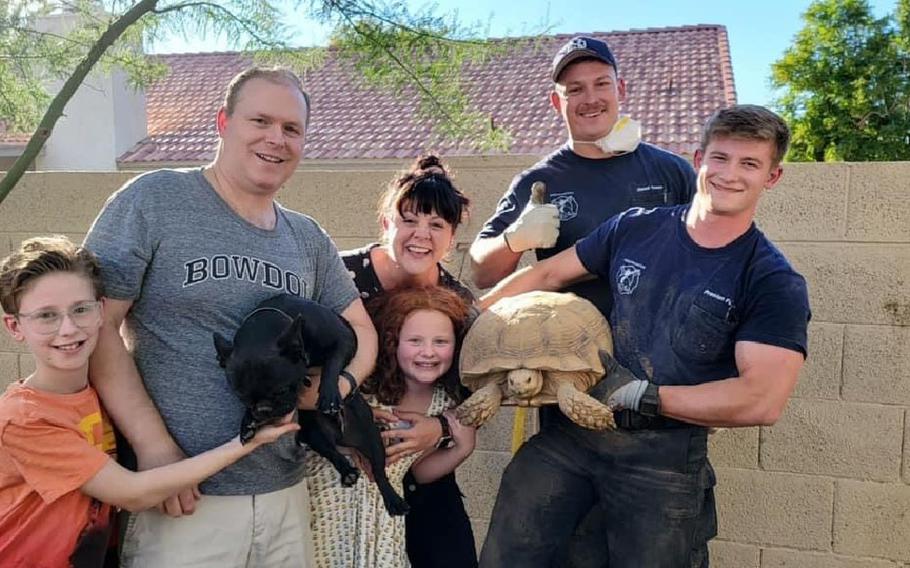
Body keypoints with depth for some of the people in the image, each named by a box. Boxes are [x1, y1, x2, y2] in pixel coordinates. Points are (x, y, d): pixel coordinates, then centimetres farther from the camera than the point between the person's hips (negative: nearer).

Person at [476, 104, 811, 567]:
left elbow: (762, 400, -18)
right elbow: (549, 274, 12)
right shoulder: (636, 229, 2)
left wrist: (641, 396, -16)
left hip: (666, 454, -2)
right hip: (573, 429, 3)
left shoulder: (776, 285, -9)